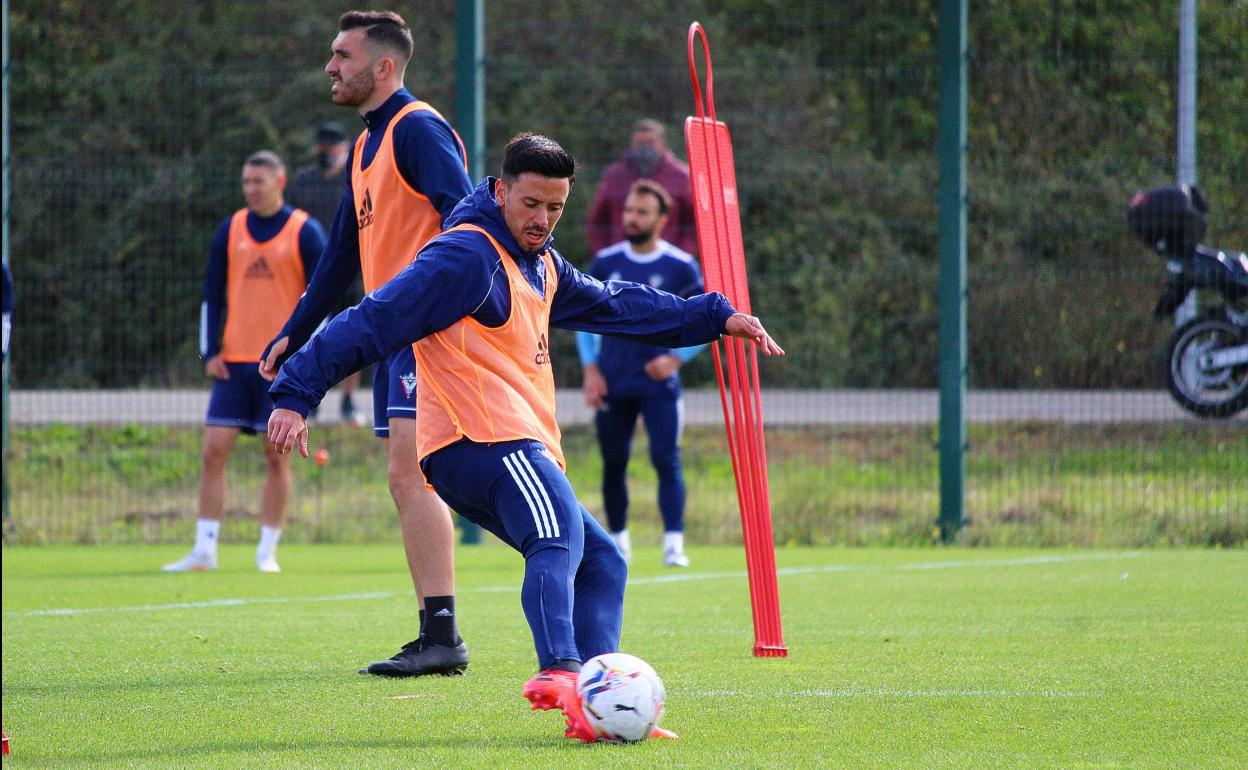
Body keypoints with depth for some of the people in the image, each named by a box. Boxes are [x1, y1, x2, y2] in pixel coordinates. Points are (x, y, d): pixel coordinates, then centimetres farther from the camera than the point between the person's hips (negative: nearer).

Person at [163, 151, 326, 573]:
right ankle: (204, 550, 0)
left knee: (277, 457, 0)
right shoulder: (230, 230, 9)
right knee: (214, 451, -3)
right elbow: (213, 294, 12)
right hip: (234, 362, 3)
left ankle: (267, 551, 6)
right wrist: (210, 352, 2)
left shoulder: (305, 232, -1)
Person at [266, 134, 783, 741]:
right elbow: (373, 323, -14)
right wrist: (295, 394, -21)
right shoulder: (467, 256, -8)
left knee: (601, 561, 10)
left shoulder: (540, 265, 23)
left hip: (517, 448, 11)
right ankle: (559, 673, -55)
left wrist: (718, 316, 37)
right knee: (562, 536, -32)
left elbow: (617, 304, 37)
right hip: (482, 439, -11)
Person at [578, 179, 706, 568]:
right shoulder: (605, 263, 4)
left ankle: (674, 544, -16)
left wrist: (676, 358, -10)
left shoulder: (681, 267, -2)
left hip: (658, 381, -3)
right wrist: (590, 368, 4)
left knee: (666, 460, -13)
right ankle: (618, 541, 19)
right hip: (611, 384, 3)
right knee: (613, 463, 6)